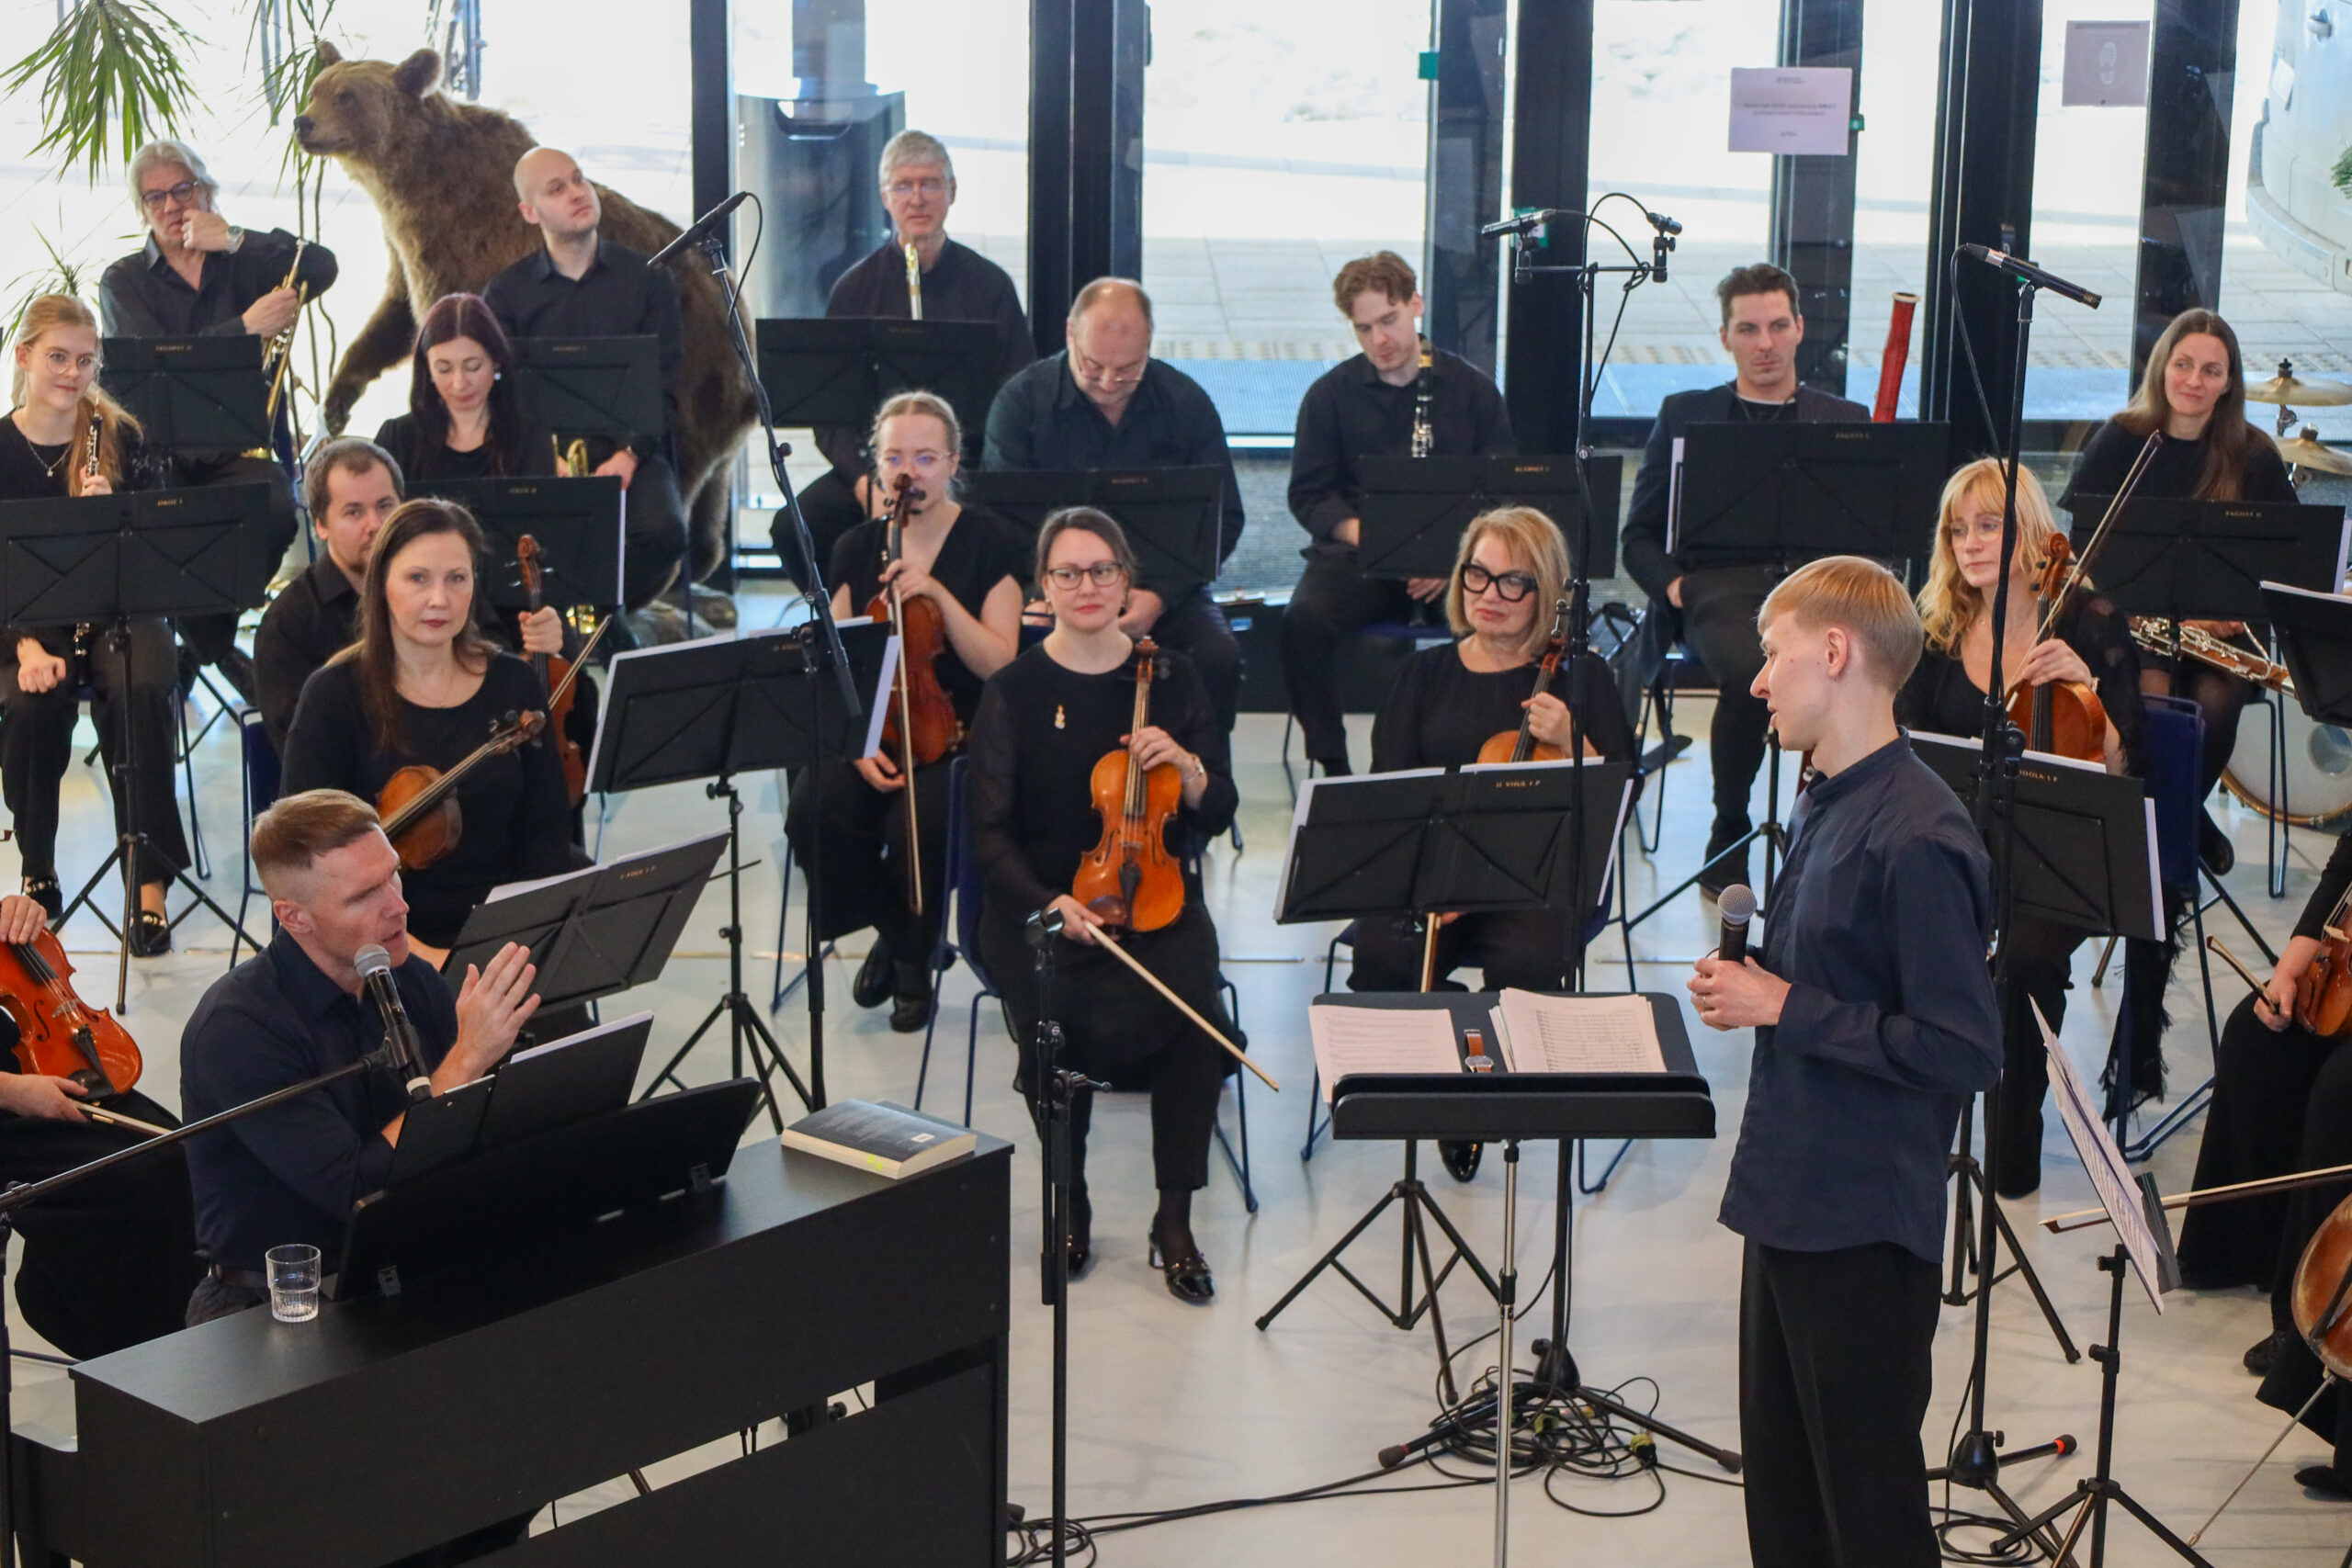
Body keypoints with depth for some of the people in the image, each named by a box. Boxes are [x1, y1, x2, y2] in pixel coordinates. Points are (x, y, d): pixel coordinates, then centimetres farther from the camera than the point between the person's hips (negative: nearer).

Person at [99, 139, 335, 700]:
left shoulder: (243, 259, 13)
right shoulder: (124, 282, 9)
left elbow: (321, 268, -8)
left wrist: (231, 240, -11)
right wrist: (245, 328, -21)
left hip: (241, 444, 1)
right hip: (159, 448, -1)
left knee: (276, 512, -31)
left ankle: (207, 635, -3)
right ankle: (217, 651, -5)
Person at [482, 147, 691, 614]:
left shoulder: (647, 277, 9)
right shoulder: (506, 292, 10)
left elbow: (666, 382, 4)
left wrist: (629, 455, -13)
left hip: (631, 452, 1)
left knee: (664, 532, -31)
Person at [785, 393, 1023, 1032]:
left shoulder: (991, 541, -1)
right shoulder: (856, 549, 9)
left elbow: (999, 664, -8)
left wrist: (939, 595, -20)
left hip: (954, 733, -3)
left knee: (917, 823, -33)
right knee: (815, 814, -26)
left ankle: (913, 957, -1)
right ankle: (896, 935, 3)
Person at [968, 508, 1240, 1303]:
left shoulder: (1173, 679, 7)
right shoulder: (1013, 692, 2)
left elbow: (1218, 815, 8)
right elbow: (991, 833, -2)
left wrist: (1186, 766, -14)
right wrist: (1050, 904, -19)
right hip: (1039, 909, -1)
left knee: (1192, 1003, -29)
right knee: (1060, 1020, -30)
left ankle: (1175, 1220, -14)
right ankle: (1070, 1202, -4)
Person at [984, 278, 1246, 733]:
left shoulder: (1187, 403, 2)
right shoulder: (1020, 402, -2)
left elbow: (1223, 519, 2)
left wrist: (1160, 596, -13)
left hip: (1161, 588, 2)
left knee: (1219, 657, -27)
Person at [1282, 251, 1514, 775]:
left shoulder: (1471, 388, 8)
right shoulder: (1331, 394, 8)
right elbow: (1308, 494, 6)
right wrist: (1363, 535, -15)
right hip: (1357, 554, 0)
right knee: (1303, 620, -32)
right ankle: (1331, 762, -17)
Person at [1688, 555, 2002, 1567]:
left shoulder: (1916, 838, -21)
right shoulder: (1823, 808, 9)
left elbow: (1963, 1052, -23)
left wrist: (1787, 1008, -19)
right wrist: (1745, 987, 2)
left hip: (1864, 1227, -9)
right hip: (1788, 1205, 9)